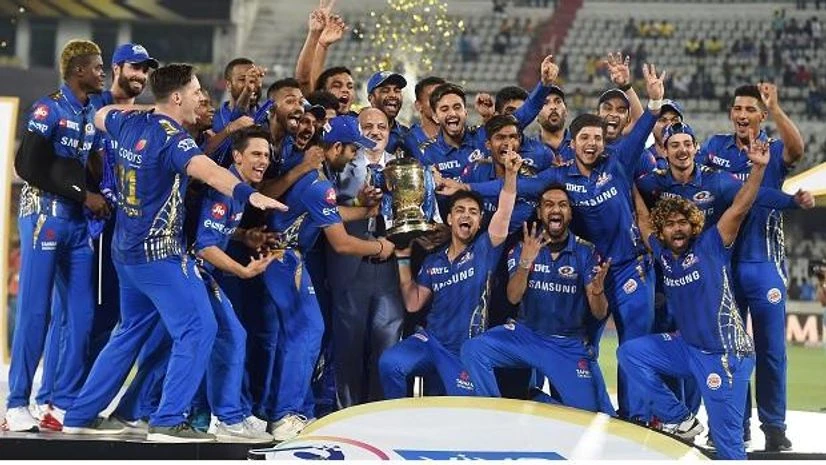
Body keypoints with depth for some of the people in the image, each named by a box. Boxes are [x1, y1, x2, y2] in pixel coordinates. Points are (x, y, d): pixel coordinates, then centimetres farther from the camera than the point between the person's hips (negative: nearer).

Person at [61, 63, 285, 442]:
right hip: (160, 253, -9)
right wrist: (249, 194, -55)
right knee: (198, 329, -8)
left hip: (127, 251, 9)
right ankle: (168, 421, -14)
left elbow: (101, 115, 28)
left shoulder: (131, 123, 4)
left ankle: (82, 415, 22)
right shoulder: (172, 138, -20)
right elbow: (205, 169, -41)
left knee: (132, 331, 20)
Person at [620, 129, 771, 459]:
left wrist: (758, 167, -30)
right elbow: (643, 215, 17)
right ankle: (680, 420, 3)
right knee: (630, 353, 0)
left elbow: (739, 209, -19)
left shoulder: (710, 246, -9)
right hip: (686, 347, 6)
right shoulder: (662, 253, 4)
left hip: (725, 354, -6)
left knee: (727, 439, -7)